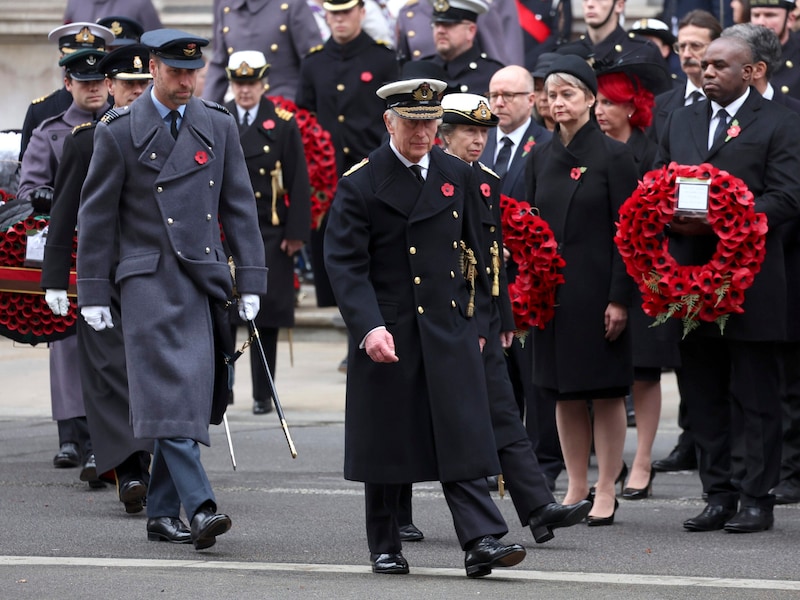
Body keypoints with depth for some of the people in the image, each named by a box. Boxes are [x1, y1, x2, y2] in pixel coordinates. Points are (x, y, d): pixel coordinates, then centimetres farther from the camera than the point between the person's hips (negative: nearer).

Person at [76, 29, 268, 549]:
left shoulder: (219, 126, 10)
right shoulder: (120, 133, 0)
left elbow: (239, 207, 12)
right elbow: (96, 217, 3)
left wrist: (251, 281, 6)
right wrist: (94, 294, -1)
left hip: (203, 279, 4)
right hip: (149, 279, -4)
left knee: (189, 396, 4)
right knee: (170, 392, -15)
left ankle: (162, 514, 12)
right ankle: (199, 507, -24)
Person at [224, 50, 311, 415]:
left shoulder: (283, 125, 2)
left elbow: (298, 182, 1)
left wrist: (296, 233, -5)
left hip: (270, 233, -1)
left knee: (267, 315, 1)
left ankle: (263, 394, 8)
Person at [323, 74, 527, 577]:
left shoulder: (459, 178, 8)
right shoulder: (360, 184, -4)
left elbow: (475, 254, 15)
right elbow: (346, 265, -9)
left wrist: (478, 323, 12)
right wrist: (369, 327, -21)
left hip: (450, 329, 2)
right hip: (387, 334, -2)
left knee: (463, 435, -6)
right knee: (385, 440, 5)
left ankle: (482, 541, -11)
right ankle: (385, 548, 16)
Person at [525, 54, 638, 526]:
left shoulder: (613, 155, -5)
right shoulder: (542, 157, 10)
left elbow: (626, 231, -8)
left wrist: (619, 298, -13)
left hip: (597, 288, -5)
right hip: (552, 289, 5)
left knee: (606, 391, -1)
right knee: (564, 393, 7)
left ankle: (606, 492, 5)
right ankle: (577, 488, 15)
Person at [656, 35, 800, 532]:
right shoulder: (681, 122, 17)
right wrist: (672, 216, -6)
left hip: (750, 281, -6)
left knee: (757, 398, -1)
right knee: (704, 396, 8)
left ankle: (756, 499, 3)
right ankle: (719, 495, 14)